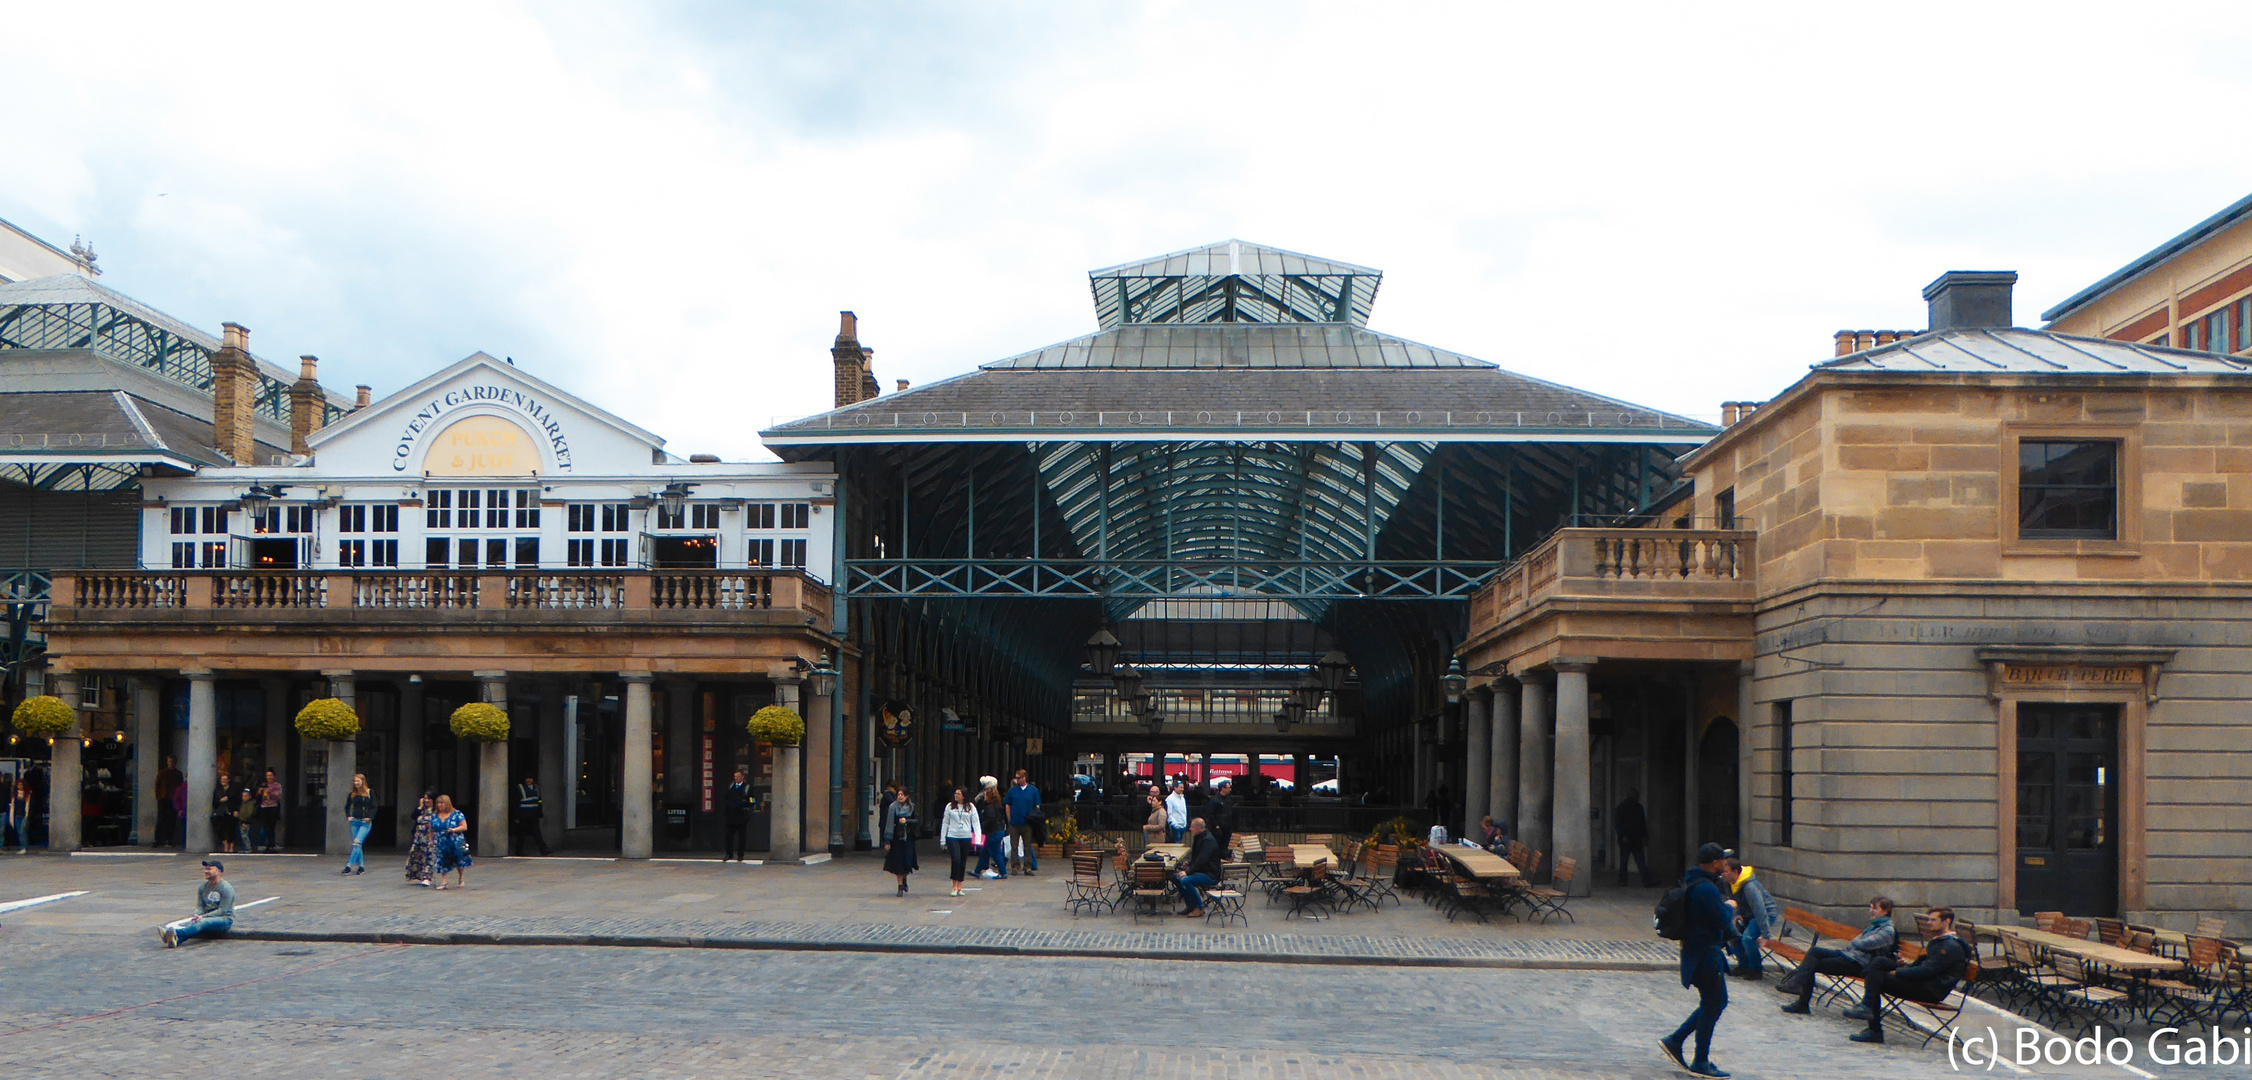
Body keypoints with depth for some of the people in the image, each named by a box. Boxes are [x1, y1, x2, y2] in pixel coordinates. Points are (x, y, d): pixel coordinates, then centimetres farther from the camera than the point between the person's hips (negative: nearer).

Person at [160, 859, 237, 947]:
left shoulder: (226, 888, -8)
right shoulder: (203, 887, 14)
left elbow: (222, 910, -15)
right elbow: (199, 906, 8)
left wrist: (203, 917, -24)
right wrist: (196, 915, -16)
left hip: (224, 919, -6)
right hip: (207, 917, 6)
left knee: (203, 922, -36)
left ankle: (177, 934, -63)